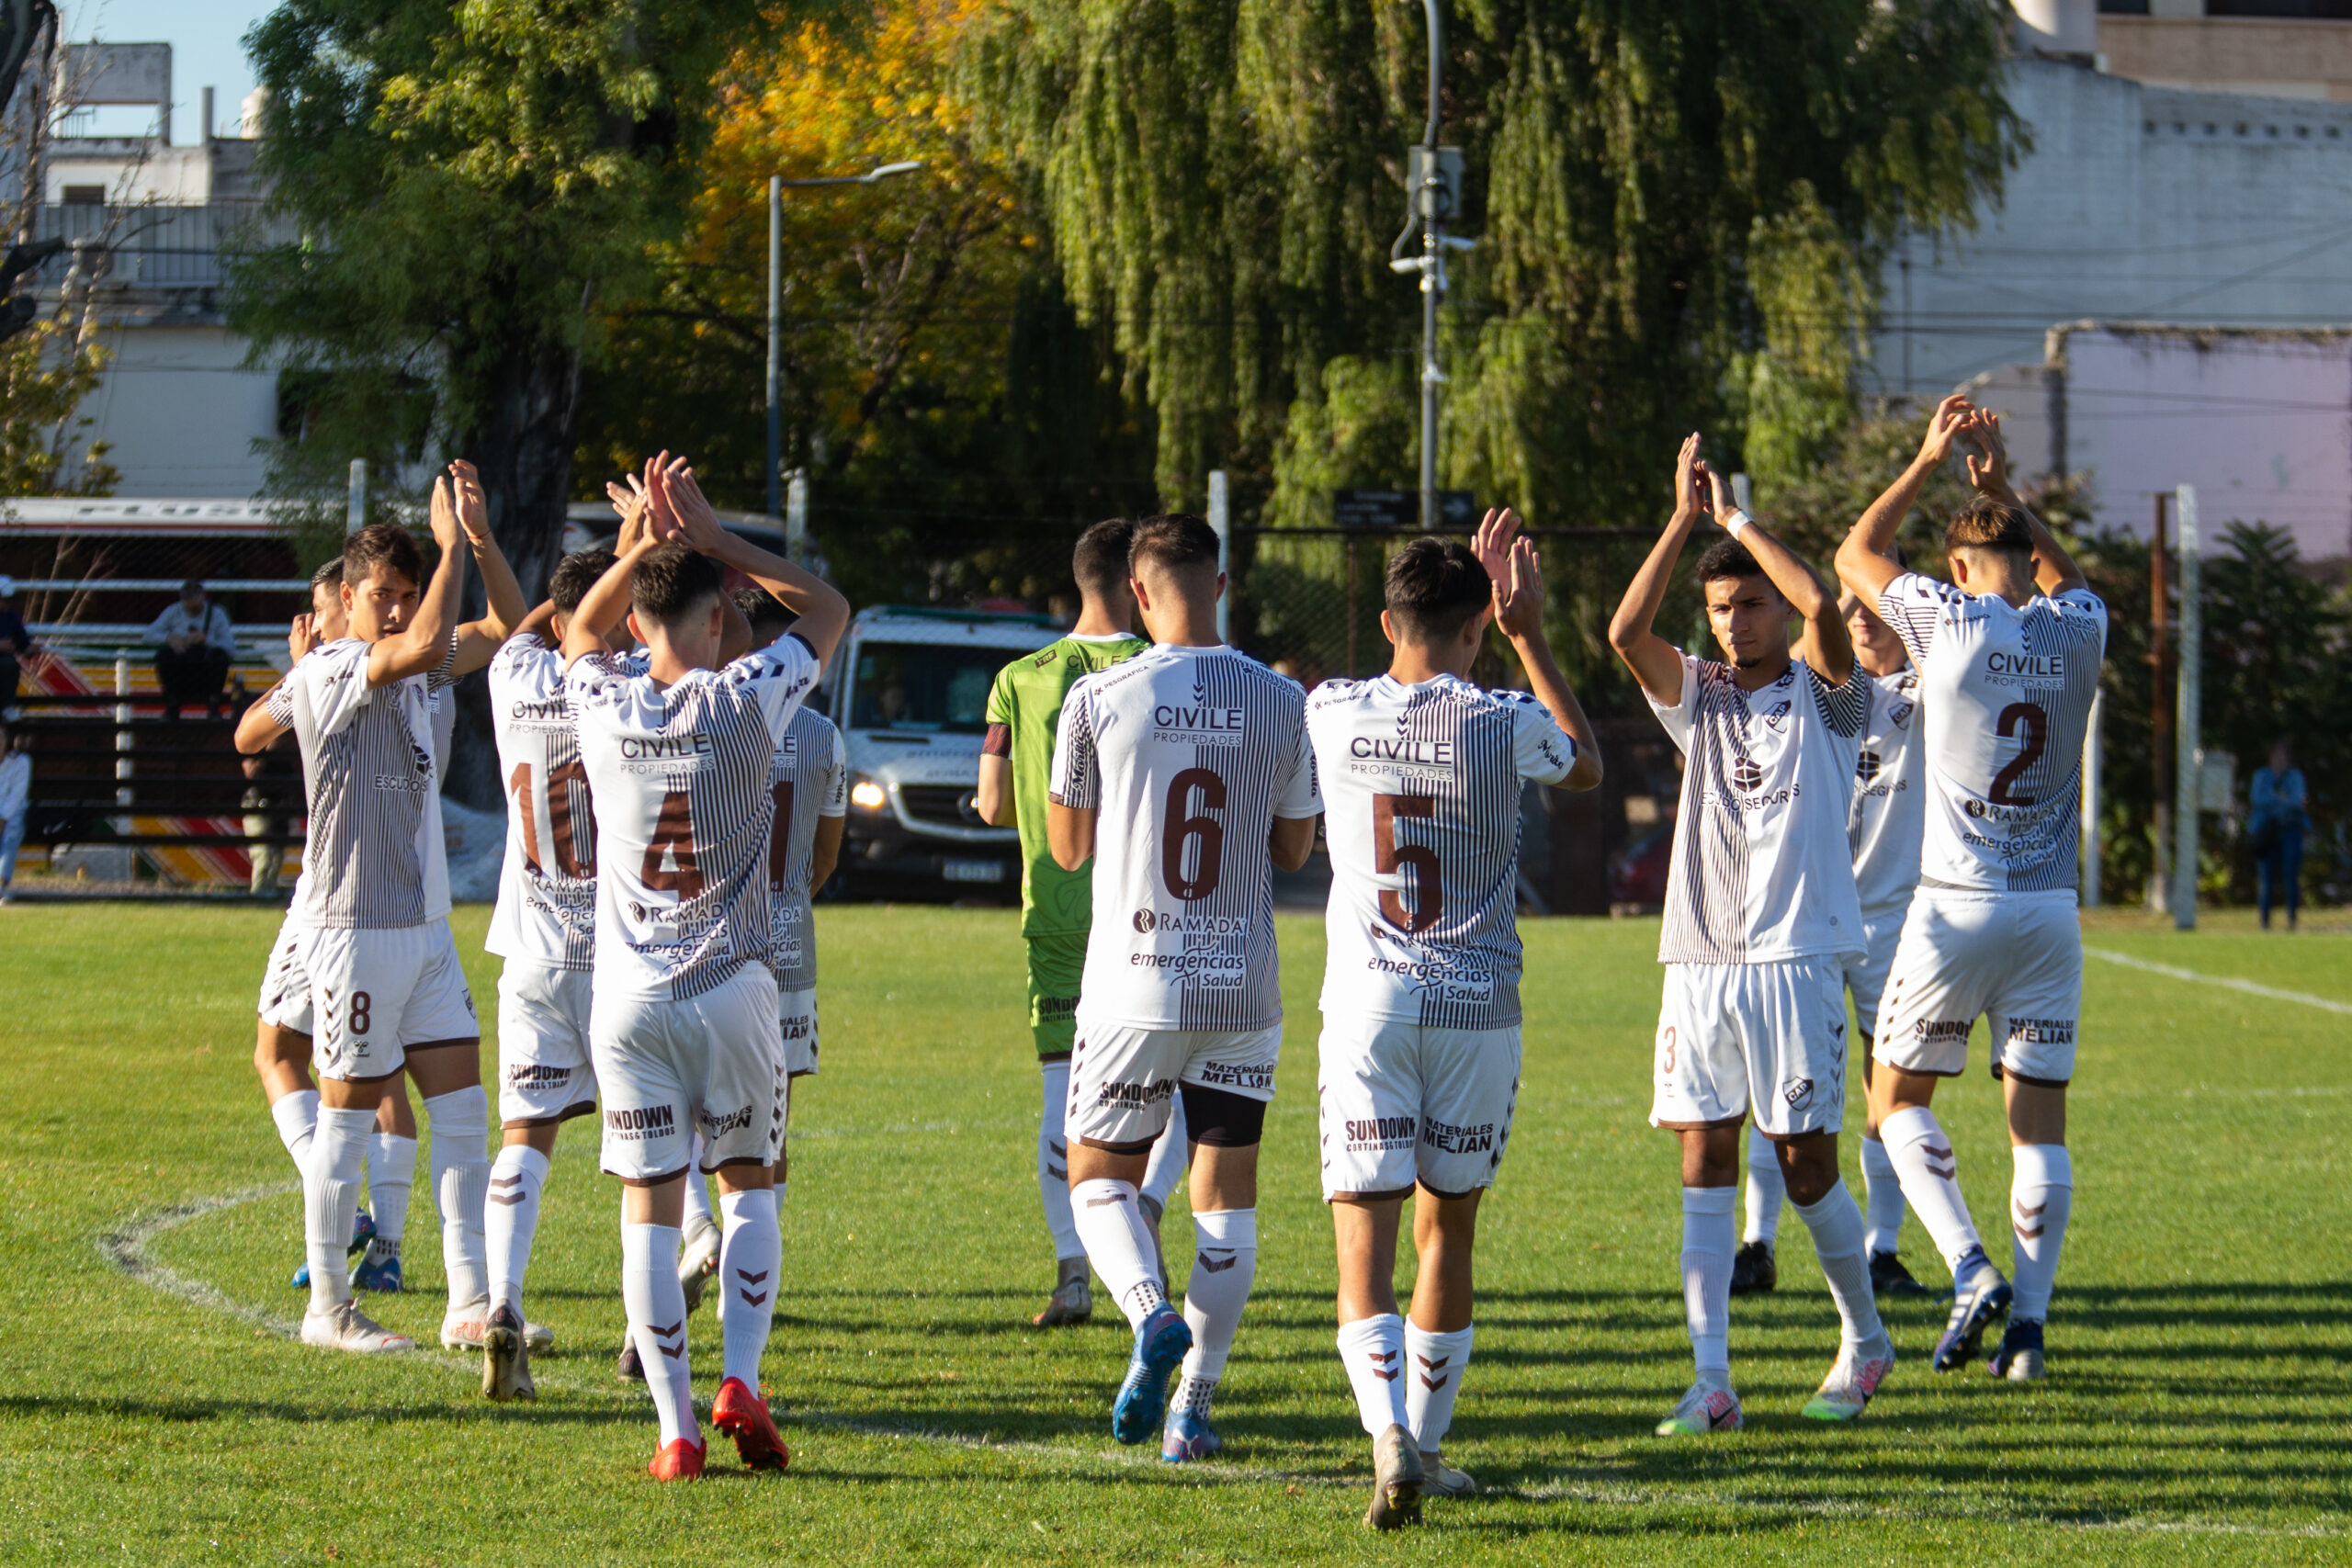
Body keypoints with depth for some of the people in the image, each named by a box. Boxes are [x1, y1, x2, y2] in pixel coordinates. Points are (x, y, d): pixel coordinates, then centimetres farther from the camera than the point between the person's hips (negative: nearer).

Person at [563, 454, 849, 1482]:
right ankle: (741, 1380, -2)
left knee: (650, 1211, 2)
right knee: (749, 1186, 15)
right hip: (733, 985, -1)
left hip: (628, 1000, 1)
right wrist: (712, 541, 6)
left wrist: (648, 541, 12)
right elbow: (828, 612, 9)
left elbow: (581, 630, 22)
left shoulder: (603, 706, -4)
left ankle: (676, 1428, -3)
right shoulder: (745, 702, -9)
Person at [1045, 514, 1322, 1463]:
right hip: (1243, 991, 2)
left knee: (1101, 1177, 11)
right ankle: (1193, 1409, 6)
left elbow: (1066, 847, 5)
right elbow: (1295, 849, 10)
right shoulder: (1279, 702, -1)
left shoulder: (1099, 699, -7)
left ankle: (1151, 1315, -18)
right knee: (1227, 1191, 11)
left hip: (1133, 988, -2)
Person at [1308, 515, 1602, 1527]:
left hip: (1368, 1003, 0)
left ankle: (1391, 1436, -27)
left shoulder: (1332, 713, -2)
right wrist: (1527, 636, 18)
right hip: (1478, 1007, 0)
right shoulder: (1506, 725, -8)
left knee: (1366, 1247, -5)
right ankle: (1426, 1447, 25)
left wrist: (1464, 594, 24)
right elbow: (1587, 766, 16)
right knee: (1449, 1224, 17)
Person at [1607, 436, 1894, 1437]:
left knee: (1806, 1164, -1)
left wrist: (1738, 517, -8)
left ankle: (1864, 1344, 21)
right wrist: (1684, 520, -8)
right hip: (1699, 960, 4)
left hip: (1794, 958, -4)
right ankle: (1711, 1384, -3)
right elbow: (1626, 633, -5)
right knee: (1704, 1167, -2)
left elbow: (1821, 605, -17)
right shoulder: (1699, 696, 13)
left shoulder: (1825, 696, 2)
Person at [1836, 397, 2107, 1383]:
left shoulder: (1949, 624, -10)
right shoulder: (2080, 628, 0)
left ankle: (1971, 1270, -8)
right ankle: (2028, 1318, 0)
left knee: (1897, 1097, 10)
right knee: (2040, 1120, 6)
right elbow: (2061, 575, 27)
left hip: (1956, 910, -3)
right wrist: (2001, 485, 25)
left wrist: (1930, 462, 13)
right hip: (2049, 910, 3)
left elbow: (1854, 554, 8)